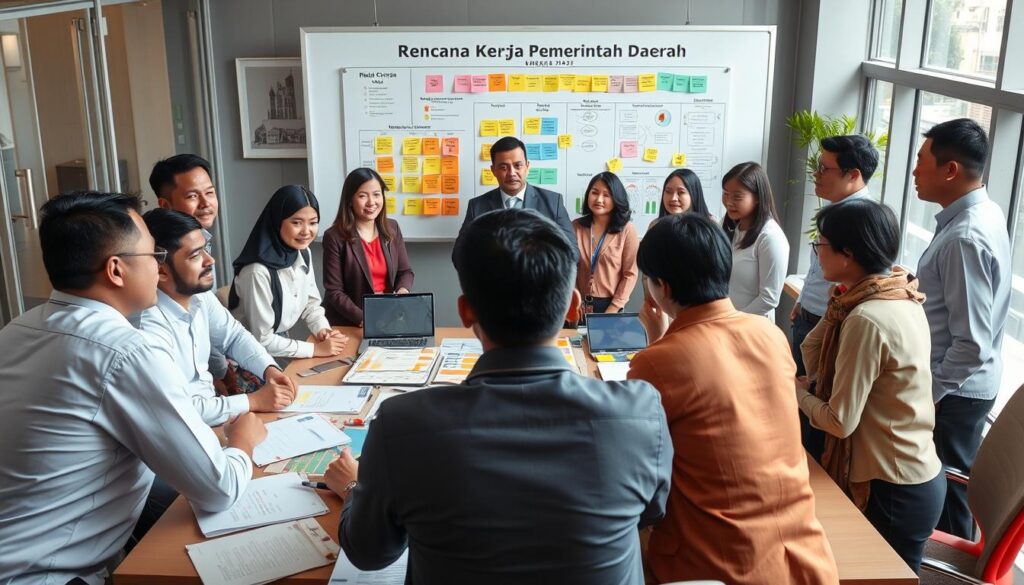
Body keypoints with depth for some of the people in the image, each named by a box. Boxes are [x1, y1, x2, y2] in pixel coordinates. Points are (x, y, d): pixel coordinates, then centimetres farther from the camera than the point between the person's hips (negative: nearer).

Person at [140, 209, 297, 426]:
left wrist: (269, 368, -4)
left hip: (210, 408, 8)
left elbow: (234, 335, 14)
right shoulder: (149, 326, -28)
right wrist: (252, 402, -22)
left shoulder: (200, 295, -2)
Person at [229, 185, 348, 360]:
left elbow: (311, 302, 9)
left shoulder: (304, 254, -3)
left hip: (280, 341, 7)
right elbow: (261, 341, -22)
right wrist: (316, 349, -20)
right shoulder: (258, 271, -27)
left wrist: (322, 330, -10)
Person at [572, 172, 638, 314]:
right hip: (580, 305, 2)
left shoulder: (626, 229, -6)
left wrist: (613, 309, -12)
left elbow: (630, 274, -7)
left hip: (610, 305, -2)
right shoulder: (576, 227, 0)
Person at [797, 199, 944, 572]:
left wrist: (795, 393, -5)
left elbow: (840, 421, -22)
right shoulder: (899, 298, 2)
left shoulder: (868, 319, -26)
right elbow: (812, 360, 4)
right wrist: (839, 305, -7)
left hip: (893, 491, -8)